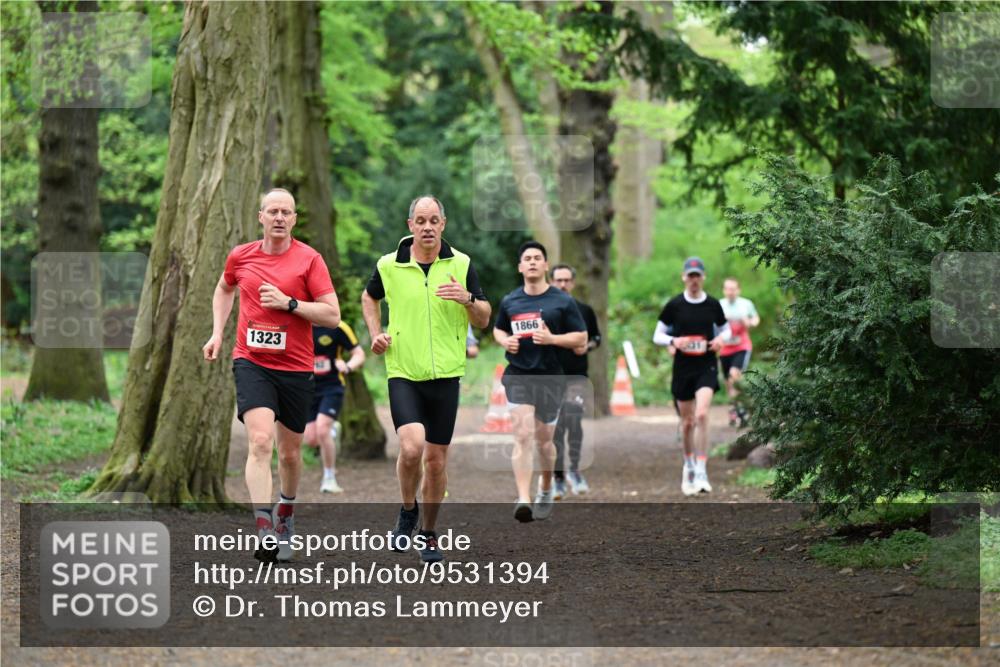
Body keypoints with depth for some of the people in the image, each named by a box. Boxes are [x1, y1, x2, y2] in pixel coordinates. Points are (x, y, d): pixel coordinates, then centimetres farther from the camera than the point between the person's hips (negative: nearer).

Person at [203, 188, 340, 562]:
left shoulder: (309, 260, -4)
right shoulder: (241, 257, 4)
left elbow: (332, 315, -7)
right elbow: (224, 289, 27)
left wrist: (288, 303, -16)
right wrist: (217, 333, 16)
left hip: (295, 368, 0)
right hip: (251, 363, 0)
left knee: (290, 453, 12)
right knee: (260, 440, -20)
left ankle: (285, 512, 42)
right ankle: (265, 532, -26)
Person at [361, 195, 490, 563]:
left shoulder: (461, 264, 1)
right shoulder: (389, 265, 0)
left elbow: (484, 319, 5)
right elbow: (369, 297, 22)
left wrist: (468, 299, -16)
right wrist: (375, 333, 7)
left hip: (445, 375, 1)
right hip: (403, 373, -1)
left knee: (436, 459, 5)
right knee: (411, 447, -20)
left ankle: (428, 533, 23)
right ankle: (408, 510, 8)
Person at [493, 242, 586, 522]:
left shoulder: (563, 301, -1)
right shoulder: (509, 301, 6)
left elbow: (581, 339, -1)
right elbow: (498, 329, 23)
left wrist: (552, 338, -17)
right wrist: (505, 341, -1)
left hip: (550, 377, 0)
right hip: (518, 375, 0)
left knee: (544, 439, 12)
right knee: (522, 436, -15)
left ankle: (545, 492, 36)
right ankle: (523, 499, -24)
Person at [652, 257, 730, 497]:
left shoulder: (712, 305, 2)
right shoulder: (674, 305, -1)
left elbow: (724, 328, 17)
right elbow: (657, 335, 4)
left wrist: (721, 338, -6)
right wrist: (673, 341, -17)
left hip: (707, 367, -1)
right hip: (682, 368, 1)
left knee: (702, 415, -19)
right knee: (687, 422, 9)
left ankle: (701, 472, -17)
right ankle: (689, 466, 33)